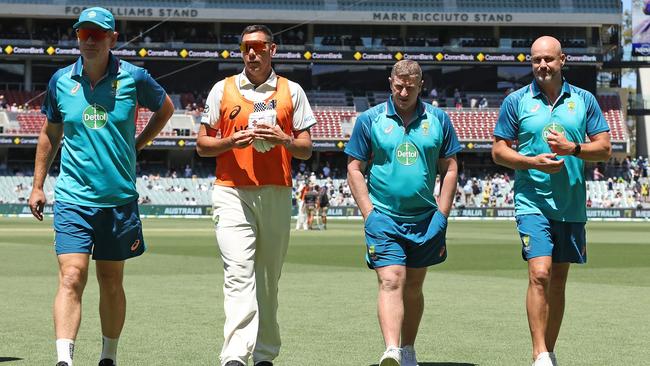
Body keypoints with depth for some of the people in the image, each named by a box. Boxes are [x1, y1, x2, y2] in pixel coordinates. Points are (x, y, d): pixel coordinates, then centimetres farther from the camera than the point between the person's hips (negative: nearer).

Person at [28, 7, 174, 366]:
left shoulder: (133, 77, -2)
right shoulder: (61, 80, 3)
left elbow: (165, 108, 18)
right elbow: (50, 133, 17)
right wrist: (37, 185, 16)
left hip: (119, 198, 0)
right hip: (73, 198, 0)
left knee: (111, 282, 10)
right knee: (71, 278, -14)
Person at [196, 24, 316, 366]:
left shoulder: (292, 91, 11)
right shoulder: (222, 89, 9)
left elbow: (306, 149, 10)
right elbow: (202, 144, 10)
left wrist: (283, 139, -11)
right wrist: (231, 141, -9)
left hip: (277, 195, 2)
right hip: (232, 193, -2)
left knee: (268, 278, 7)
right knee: (238, 273, -17)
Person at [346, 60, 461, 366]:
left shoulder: (438, 120, 6)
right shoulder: (370, 120, 1)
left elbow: (450, 168, 10)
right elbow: (354, 169, 3)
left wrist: (441, 215, 3)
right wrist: (369, 214, -5)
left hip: (425, 219, 3)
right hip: (384, 217, -2)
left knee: (413, 286, 11)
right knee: (390, 282, -16)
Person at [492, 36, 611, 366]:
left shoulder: (584, 100, 7)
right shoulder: (516, 101, 2)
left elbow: (605, 148, 5)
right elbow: (498, 151, 3)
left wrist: (572, 148, -13)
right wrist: (533, 161, -14)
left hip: (572, 205, 3)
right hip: (532, 201, -3)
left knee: (558, 279, 9)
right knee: (539, 274, -16)